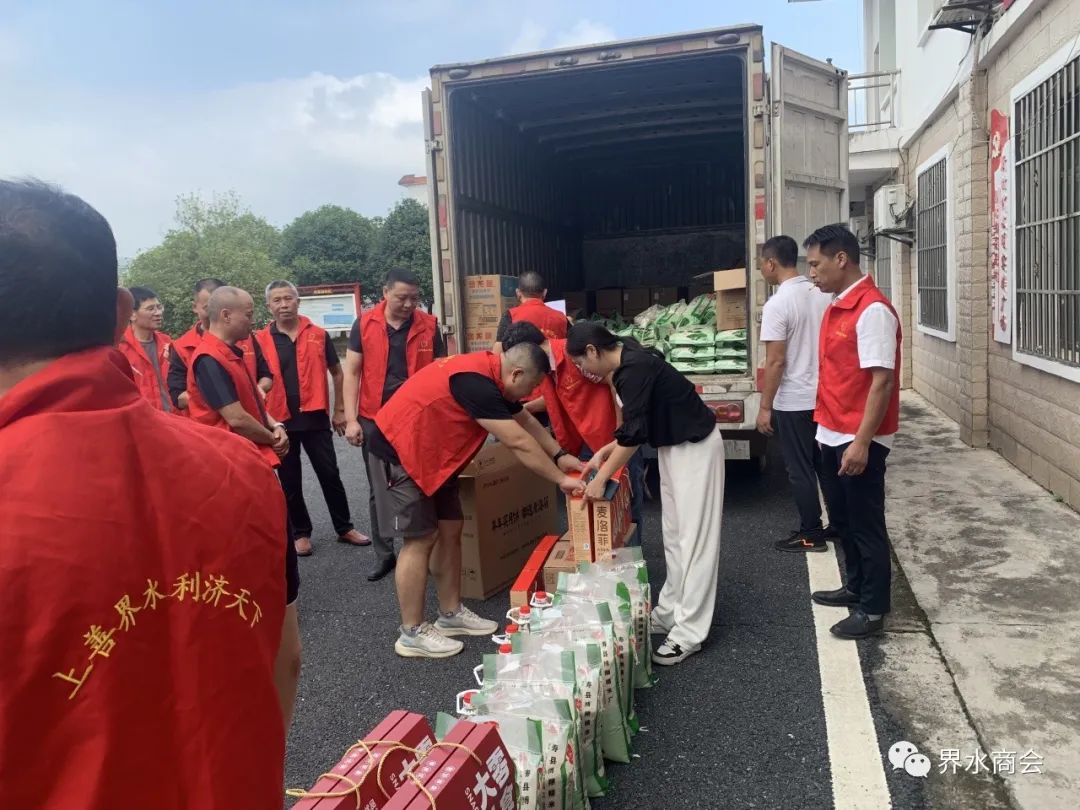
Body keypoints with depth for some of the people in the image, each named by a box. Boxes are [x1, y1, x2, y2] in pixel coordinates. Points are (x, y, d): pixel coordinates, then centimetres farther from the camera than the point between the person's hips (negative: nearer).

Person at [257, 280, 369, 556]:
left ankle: (344, 528, 22)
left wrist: (339, 410, 6)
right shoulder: (260, 340, -1)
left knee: (330, 475, 8)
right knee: (290, 482, 10)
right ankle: (301, 533, 24)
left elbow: (336, 372, 9)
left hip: (315, 418, 0)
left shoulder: (318, 335, 2)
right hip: (280, 421, 0)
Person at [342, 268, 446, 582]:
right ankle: (384, 555, 22)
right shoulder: (364, 324, -1)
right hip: (374, 420, 1)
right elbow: (352, 373, 0)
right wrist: (351, 419, -7)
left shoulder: (429, 326, -2)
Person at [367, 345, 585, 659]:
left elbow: (526, 421, 17)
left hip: (432, 454, 10)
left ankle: (451, 615, 21)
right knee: (421, 538, -6)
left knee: (450, 529, 10)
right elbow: (519, 442, -26)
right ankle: (412, 634, 5)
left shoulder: (491, 374, 3)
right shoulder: (476, 382, -28)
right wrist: (561, 479, -18)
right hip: (398, 451, -10)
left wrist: (560, 455, 13)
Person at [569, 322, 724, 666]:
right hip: (674, 444, 10)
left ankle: (689, 632, -1)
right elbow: (636, 426, 15)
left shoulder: (634, 368, -23)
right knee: (674, 535, 15)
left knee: (694, 537, -6)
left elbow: (633, 434, -24)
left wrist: (600, 479, -17)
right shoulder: (628, 364, 6)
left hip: (695, 446, -10)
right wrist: (604, 452, 8)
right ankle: (669, 611, 24)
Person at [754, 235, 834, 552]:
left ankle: (811, 534, 13)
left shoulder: (777, 304, -18)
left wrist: (765, 407, -13)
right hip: (824, 395, 8)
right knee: (825, 465, 18)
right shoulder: (821, 294, 4)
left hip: (794, 402, -8)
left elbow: (775, 361, -19)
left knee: (800, 470, 4)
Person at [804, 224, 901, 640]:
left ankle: (873, 609, 17)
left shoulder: (873, 310, -18)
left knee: (866, 523, 3)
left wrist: (861, 442, -24)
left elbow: (881, 381, -22)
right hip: (832, 435, 9)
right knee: (842, 519, 19)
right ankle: (856, 587, 36)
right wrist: (827, 428, 17)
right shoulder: (836, 307, 10)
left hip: (859, 440, -9)